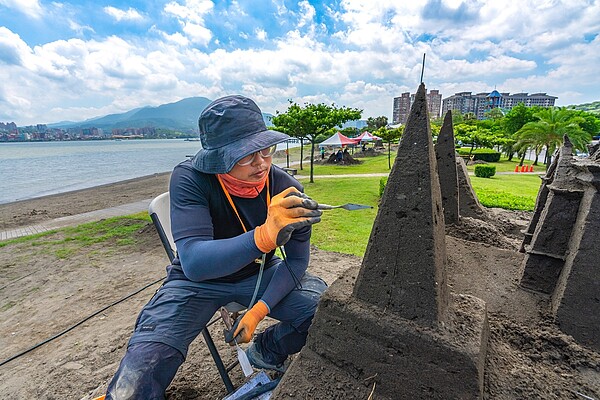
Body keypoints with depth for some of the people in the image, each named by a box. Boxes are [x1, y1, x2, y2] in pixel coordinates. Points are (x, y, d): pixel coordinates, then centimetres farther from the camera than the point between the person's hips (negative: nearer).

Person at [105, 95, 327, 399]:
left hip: (258, 274, 3)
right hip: (197, 281, -2)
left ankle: (266, 352, 17)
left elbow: (297, 260, -8)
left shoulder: (287, 191, -19)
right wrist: (264, 235, -54)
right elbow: (193, 262, -37)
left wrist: (260, 308, -18)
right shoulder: (189, 179, -25)